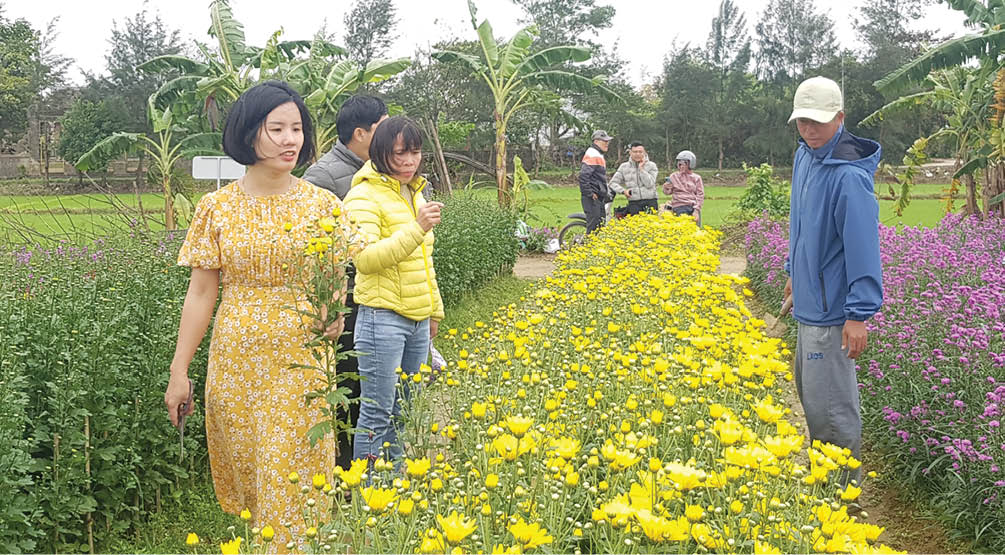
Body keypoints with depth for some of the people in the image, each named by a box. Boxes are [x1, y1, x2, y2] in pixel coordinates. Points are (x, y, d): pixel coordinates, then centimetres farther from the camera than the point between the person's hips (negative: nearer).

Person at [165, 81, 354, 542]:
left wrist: (334, 317, -14)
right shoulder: (217, 208, 0)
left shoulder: (323, 205, 0)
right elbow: (200, 293, 2)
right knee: (243, 470, 11)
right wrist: (179, 372, 0)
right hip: (236, 360, 1)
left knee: (293, 477, -2)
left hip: (301, 360, -1)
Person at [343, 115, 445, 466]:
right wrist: (416, 229, -31)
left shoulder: (415, 193, 15)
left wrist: (435, 309, 24)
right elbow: (365, 258, -24)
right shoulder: (365, 195, -11)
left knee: (403, 410, 15)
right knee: (377, 413, -2)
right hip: (383, 316, -8)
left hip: (418, 320, 8)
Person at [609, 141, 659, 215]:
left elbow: (649, 184, -5)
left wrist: (641, 168, -6)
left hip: (650, 202, -1)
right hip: (634, 203, 1)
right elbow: (613, 183, 11)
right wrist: (623, 191, -6)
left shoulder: (651, 165, 6)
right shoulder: (624, 167, 11)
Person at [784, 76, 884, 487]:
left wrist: (860, 314, -24)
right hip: (810, 300, 10)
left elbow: (863, 245, -23)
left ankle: (843, 486, 10)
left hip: (832, 310, -10)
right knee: (809, 389, 21)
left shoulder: (848, 175, -22)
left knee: (829, 404, -5)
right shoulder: (804, 157, 7)